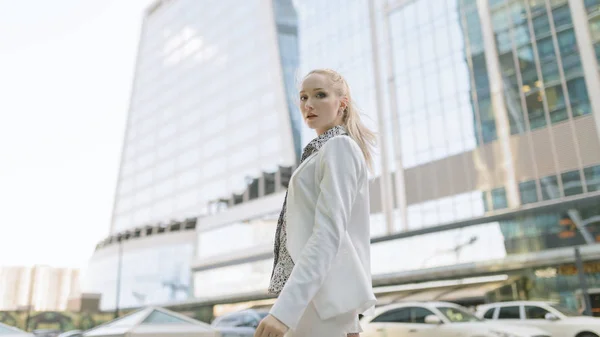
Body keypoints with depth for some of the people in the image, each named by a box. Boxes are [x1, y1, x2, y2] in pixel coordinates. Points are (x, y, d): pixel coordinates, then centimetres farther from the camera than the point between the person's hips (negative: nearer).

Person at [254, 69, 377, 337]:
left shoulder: (339, 146, -9)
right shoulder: (324, 153, 20)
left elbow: (328, 233, -22)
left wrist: (284, 308, -29)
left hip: (322, 293, -10)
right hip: (318, 291, 10)